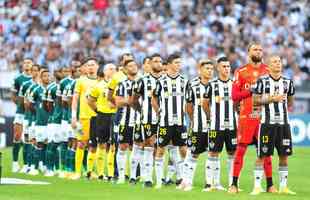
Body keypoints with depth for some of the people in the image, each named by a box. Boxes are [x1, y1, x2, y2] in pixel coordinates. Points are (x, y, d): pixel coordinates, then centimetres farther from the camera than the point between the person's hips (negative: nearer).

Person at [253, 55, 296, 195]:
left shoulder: (288, 82, 9)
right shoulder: (262, 81, -3)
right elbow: (255, 100, -5)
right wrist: (272, 99, -12)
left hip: (283, 123, 4)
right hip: (267, 123, -4)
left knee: (284, 155, 3)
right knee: (262, 155, -2)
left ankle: (283, 186, 11)